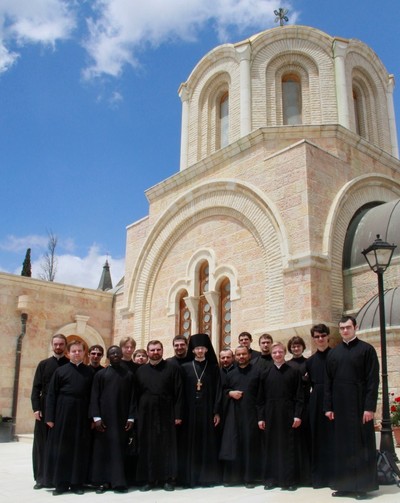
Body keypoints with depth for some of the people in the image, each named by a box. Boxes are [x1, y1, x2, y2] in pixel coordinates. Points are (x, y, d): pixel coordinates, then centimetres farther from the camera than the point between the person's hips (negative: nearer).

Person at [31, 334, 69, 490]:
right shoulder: (43, 364, 8)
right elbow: (36, 387, 4)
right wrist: (36, 407, -7)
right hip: (45, 408, 2)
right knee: (42, 443, 3)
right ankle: (41, 478, 11)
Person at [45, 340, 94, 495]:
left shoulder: (89, 372, 7)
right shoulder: (60, 371, 3)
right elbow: (51, 395, 1)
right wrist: (50, 416, -6)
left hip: (82, 415, 1)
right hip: (63, 413, -1)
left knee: (80, 448, 4)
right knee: (61, 447, 3)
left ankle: (77, 482, 13)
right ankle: (60, 482, 12)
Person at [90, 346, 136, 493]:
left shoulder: (128, 374, 8)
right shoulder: (100, 374, 5)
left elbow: (132, 397, 5)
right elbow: (94, 397, 0)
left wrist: (131, 418, -3)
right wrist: (96, 417, -10)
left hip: (122, 417, 1)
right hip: (104, 417, -1)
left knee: (119, 449, 1)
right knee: (103, 448, 1)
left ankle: (118, 482, 6)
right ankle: (103, 481, 9)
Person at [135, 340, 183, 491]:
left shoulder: (172, 368, 0)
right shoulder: (140, 371, 8)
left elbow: (178, 393, -3)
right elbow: (136, 394, 9)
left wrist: (178, 415, -8)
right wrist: (136, 415, 2)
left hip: (166, 414, -2)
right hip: (146, 415, 2)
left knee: (167, 446, 4)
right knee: (147, 447, 6)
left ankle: (168, 479, 13)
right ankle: (149, 479, 15)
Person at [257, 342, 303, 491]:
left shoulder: (294, 372, 2)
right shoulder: (265, 374, 7)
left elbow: (299, 396, 0)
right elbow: (260, 398, 7)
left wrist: (298, 415, -8)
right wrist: (260, 417, 1)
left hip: (288, 414, -2)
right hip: (270, 415, 2)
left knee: (288, 447, 2)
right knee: (271, 447, 5)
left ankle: (289, 479, 10)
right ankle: (271, 479, 13)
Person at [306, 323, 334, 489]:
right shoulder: (310, 361, 11)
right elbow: (312, 383, 14)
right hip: (316, 402, 4)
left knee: (334, 436, -1)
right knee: (318, 437, 6)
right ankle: (319, 476, 14)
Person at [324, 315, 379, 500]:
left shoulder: (366, 349, -1)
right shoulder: (333, 353, 10)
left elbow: (373, 380, -6)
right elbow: (328, 381, 10)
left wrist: (370, 407, -13)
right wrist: (328, 407, 3)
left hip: (359, 405, -4)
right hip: (339, 406, 4)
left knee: (361, 445, 1)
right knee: (342, 446, 7)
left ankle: (363, 485, 10)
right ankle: (344, 484, 14)